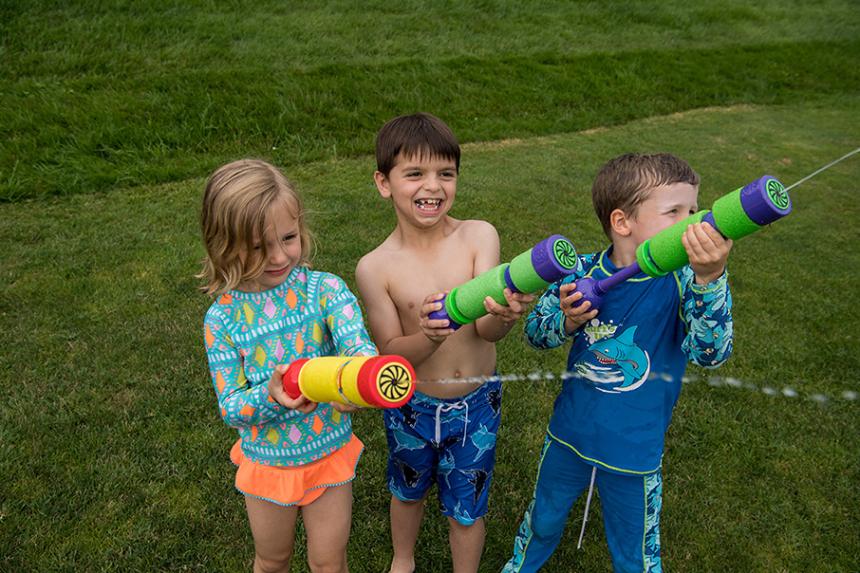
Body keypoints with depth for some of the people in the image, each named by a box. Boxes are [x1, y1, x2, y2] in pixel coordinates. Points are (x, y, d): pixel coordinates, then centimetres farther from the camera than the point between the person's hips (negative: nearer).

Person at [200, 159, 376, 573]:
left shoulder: (325, 289, -18)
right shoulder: (223, 318, -15)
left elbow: (359, 345, -32)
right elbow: (229, 407, -13)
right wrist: (271, 397, -35)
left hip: (330, 453, 0)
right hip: (267, 461, 1)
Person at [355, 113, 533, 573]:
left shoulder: (479, 236, -17)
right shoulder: (375, 268, -18)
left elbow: (487, 329, -22)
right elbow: (390, 353, -15)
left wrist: (505, 315, -46)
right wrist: (430, 337, -36)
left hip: (476, 404, 0)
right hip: (411, 407, 1)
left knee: (467, 509, 19)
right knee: (408, 492, 28)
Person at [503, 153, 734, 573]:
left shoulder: (683, 282, -19)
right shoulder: (584, 272, -15)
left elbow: (710, 353, -32)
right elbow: (534, 331, -4)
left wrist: (709, 278, -47)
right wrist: (567, 322, -27)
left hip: (634, 455, -1)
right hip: (569, 435, 2)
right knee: (542, 521, 28)